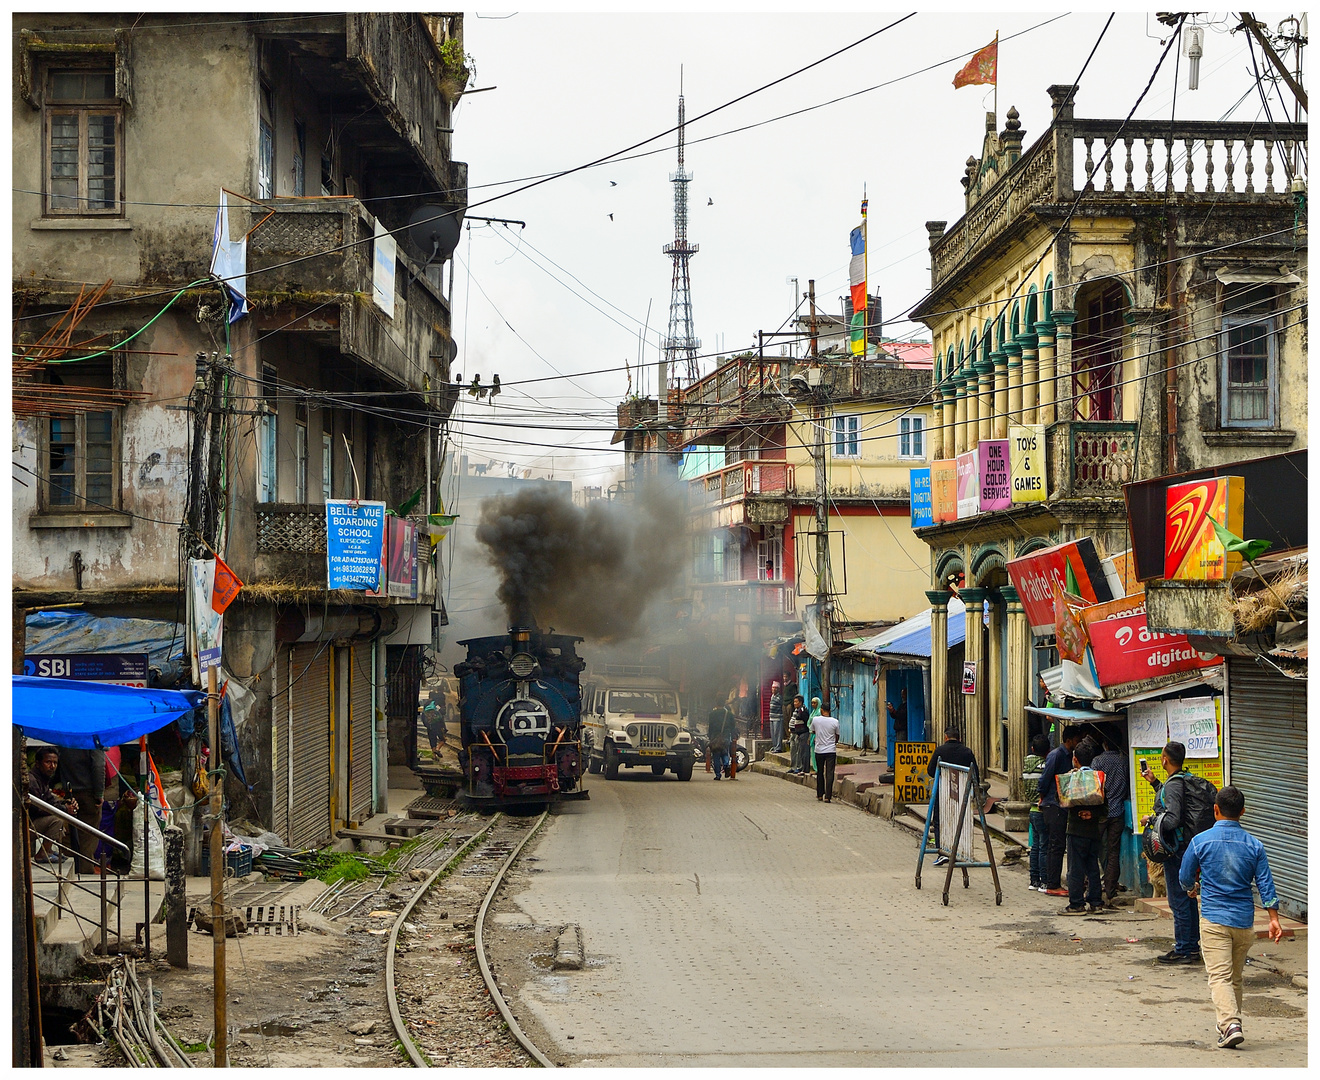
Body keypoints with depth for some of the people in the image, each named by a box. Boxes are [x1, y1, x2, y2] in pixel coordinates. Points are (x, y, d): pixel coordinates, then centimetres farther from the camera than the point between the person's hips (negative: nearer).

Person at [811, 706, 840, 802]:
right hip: (831, 750, -1)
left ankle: (820, 795, 21)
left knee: (820, 773, 15)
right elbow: (837, 737, 6)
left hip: (819, 750, 1)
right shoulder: (835, 722, -6)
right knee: (830, 774, -1)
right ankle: (828, 796, -7)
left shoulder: (815, 720, -5)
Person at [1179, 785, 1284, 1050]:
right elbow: (1265, 883, -1)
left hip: (1214, 919, -3)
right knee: (1235, 977, 17)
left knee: (1219, 975, -8)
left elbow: (1185, 879, 4)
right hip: (1244, 919, 3)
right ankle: (1231, 1022, 27)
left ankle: (1230, 1025, -24)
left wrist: (1194, 888, 26)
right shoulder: (1254, 845, 0)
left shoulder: (1200, 841, -6)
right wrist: (1273, 917, 2)